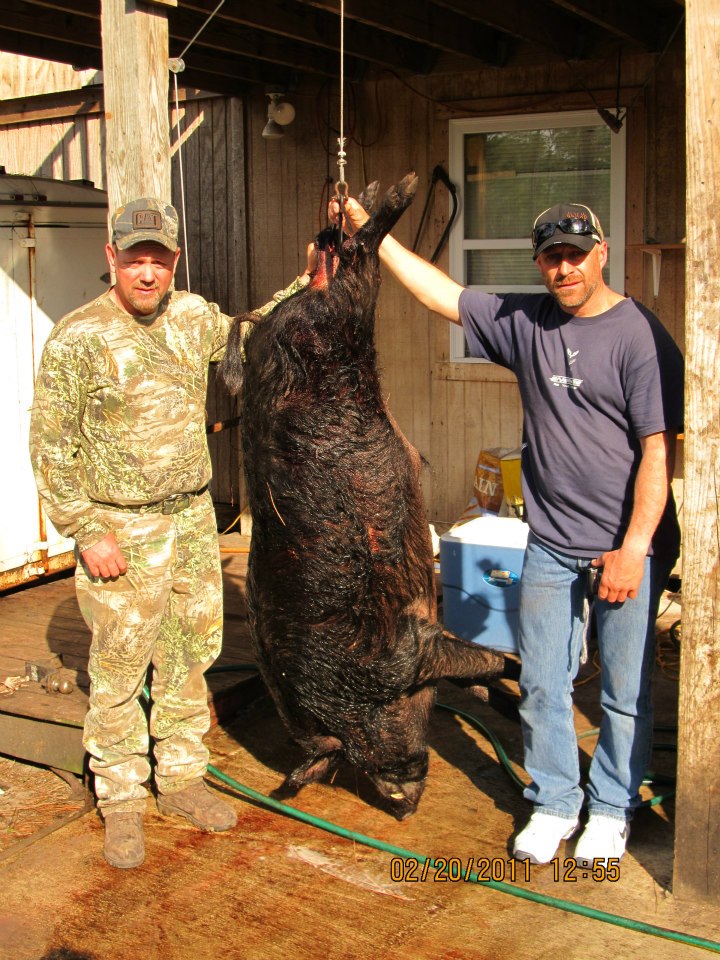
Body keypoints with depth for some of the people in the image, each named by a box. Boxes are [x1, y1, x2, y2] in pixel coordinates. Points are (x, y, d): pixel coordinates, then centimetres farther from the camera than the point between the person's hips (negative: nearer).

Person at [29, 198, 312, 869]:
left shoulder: (193, 315, 4)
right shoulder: (76, 339, -12)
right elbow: (51, 448, -10)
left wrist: (305, 284, 12)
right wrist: (86, 533, -14)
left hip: (193, 518, 6)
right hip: (119, 530, -5)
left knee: (191, 657, 14)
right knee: (119, 672, 2)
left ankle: (181, 778, 31)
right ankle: (121, 802, 19)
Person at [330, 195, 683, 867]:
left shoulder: (638, 334, -9)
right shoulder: (525, 321, 6)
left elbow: (658, 449, -12)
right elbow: (441, 294, 10)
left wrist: (634, 546, -16)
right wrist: (371, 233, 8)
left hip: (627, 547, -4)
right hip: (550, 544, 4)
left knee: (625, 690, 7)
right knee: (541, 683, 10)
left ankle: (611, 809, 27)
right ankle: (553, 803, 28)